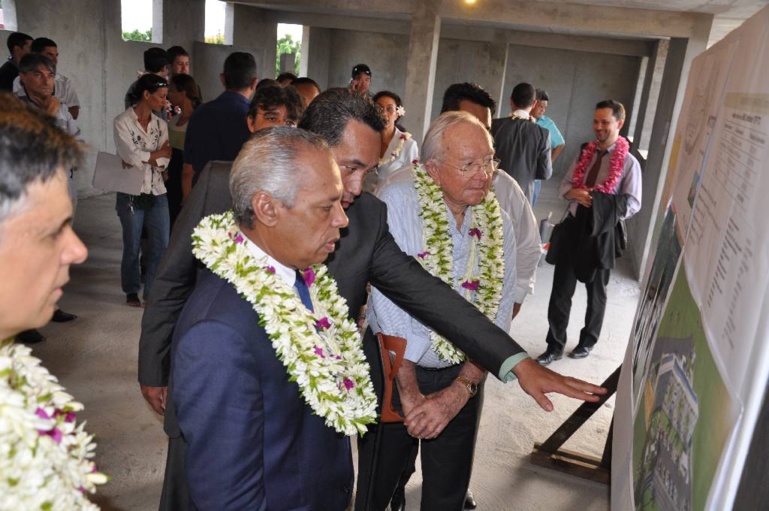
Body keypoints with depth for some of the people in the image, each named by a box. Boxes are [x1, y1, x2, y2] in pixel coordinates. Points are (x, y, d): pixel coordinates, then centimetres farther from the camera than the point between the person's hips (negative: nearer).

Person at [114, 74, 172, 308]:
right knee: (133, 247, 7)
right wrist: (159, 153, -5)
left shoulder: (161, 124, 7)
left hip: (157, 193, 4)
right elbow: (131, 156, -16)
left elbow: (163, 162, -2)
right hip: (131, 193, -4)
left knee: (162, 245, 3)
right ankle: (132, 291, 25)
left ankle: (153, 290, 18)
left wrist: (140, 159, -16)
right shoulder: (123, 122, -6)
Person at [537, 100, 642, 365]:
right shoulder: (585, 153, 5)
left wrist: (599, 204, -24)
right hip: (574, 226, 4)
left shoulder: (628, 162, -9)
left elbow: (633, 204, -12)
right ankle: (555, 345, 16)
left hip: (601, 233, -3)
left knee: (595, 291, 16)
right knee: (561, 290, 4)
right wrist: (574, 193, -12)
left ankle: (588, 340, 36)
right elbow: (564, 186, 10)